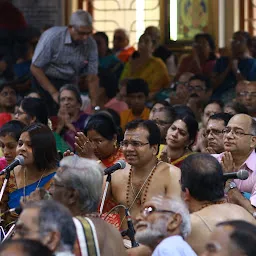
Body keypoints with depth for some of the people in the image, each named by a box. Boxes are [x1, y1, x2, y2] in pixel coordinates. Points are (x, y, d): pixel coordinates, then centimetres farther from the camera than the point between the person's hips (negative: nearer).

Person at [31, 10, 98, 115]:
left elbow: (92, 78, -5)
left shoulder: (91, 44, -10)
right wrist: (54, 93, -19)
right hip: (46, 82, -4)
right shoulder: (52, 36, -21)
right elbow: (35, 68, -17)